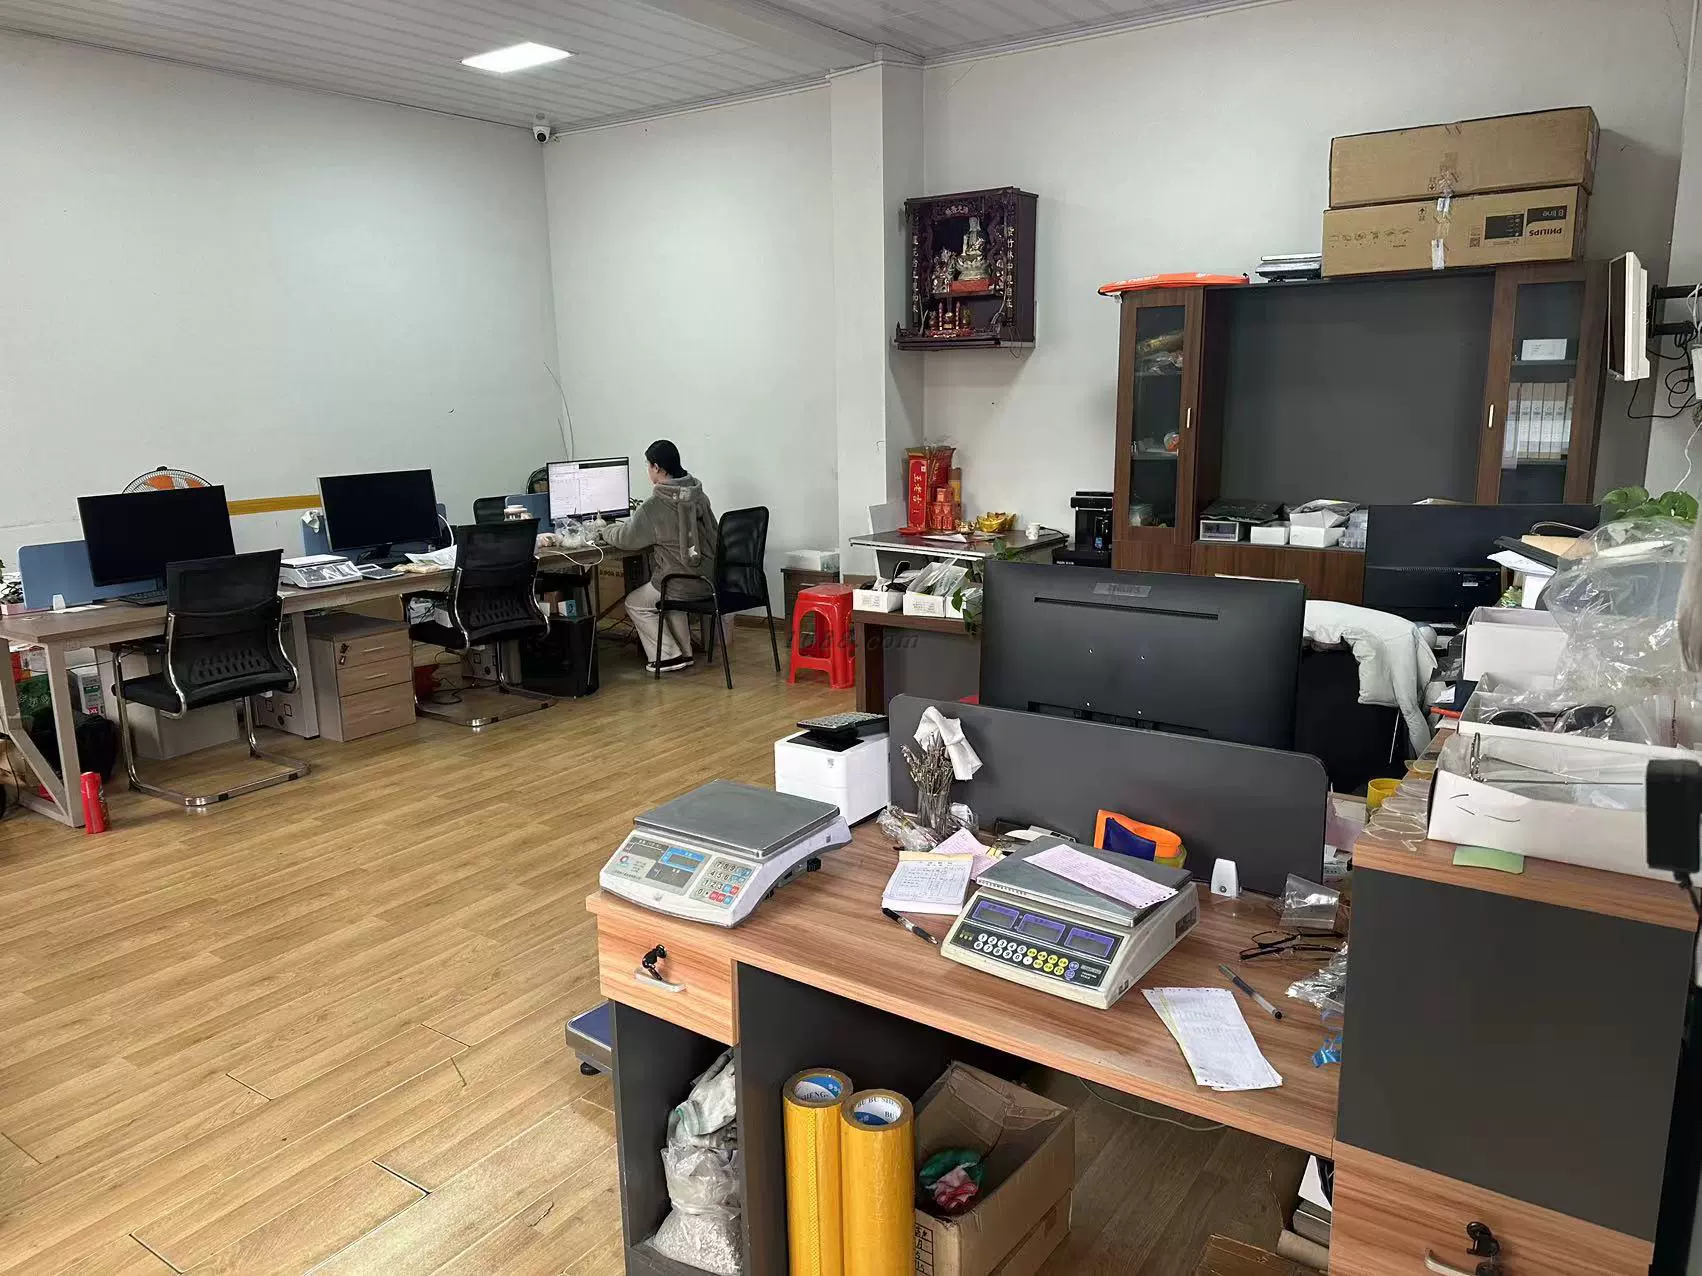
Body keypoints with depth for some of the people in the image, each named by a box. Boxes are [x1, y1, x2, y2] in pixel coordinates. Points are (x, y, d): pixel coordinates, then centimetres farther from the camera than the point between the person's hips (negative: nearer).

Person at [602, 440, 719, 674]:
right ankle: (684, 652, 32)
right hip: (708, 579, 7)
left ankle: (669, 656, 12)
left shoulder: (654, 507, -17)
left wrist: (606, 531, 18)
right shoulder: (699, 496, 3)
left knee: (635, 603, 17)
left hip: (682, 583, -7)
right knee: (669, 598, 34)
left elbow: (626, 539, -6)